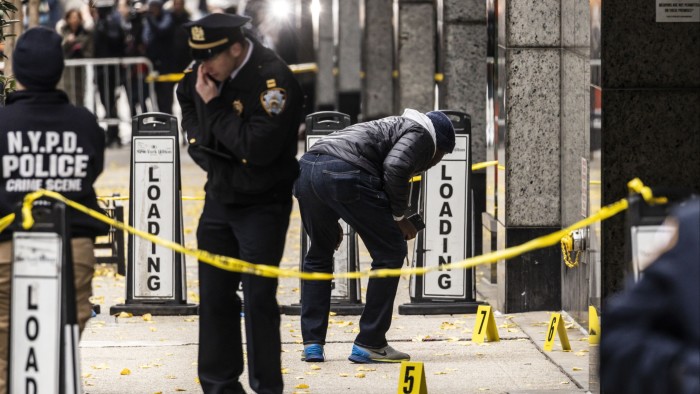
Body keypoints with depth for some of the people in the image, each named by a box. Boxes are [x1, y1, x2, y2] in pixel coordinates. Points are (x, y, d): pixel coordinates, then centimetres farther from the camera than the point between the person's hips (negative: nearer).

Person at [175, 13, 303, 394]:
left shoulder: (273, 79, -23)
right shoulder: (206, 70, -1)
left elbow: (259, 147, -30)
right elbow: (185, 96, 23)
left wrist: (214, 107, -24)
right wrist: (199, 141, 7)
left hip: (262, 207, -7)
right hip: (219, 200, 7)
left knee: (258, 298, -8)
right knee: (215, 295, 9)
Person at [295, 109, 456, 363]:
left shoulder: (396, 126, 37)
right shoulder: (421, 135, 12)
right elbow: (395, 168, -9)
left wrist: (333, 225, 34)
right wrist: (398, 217, 3)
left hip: (307, 166, 9)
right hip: (344, 173, -9)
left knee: (319, 254, 26)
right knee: (390, 252, 6)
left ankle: (312, 344, 23)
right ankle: (369, 345, 7)